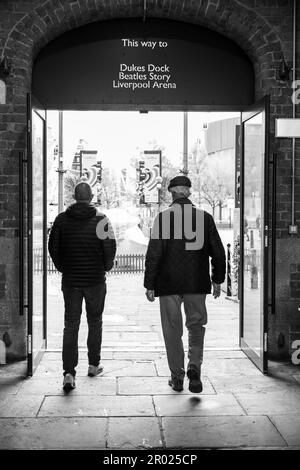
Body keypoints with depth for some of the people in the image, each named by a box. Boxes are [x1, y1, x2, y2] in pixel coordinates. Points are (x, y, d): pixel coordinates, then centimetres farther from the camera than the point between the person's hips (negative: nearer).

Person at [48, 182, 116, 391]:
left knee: (71, 326, 4)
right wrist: (106, 266, 9)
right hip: (95, 280, -1)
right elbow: (110, 247, -9)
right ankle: (94, 365, 25)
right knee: (95, 322, 16)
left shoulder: (62, 219, 0)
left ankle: (69, 372, -6)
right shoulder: (101, 219, -8)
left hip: (70, 280, 1)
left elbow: (53, 248, 3)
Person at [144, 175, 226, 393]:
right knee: (197, 325, 16)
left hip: (169, 285, -1)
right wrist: (218, 280, 16)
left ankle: (177, 377, 15)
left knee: (172, 330, 9)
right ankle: (195, 367, -1)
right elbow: (218, 252, 5)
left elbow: (153, 254, -7)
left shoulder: (163, 217, -5)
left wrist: (150, 285, -1)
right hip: (197, 285, 2)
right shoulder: (204, 217, 2)